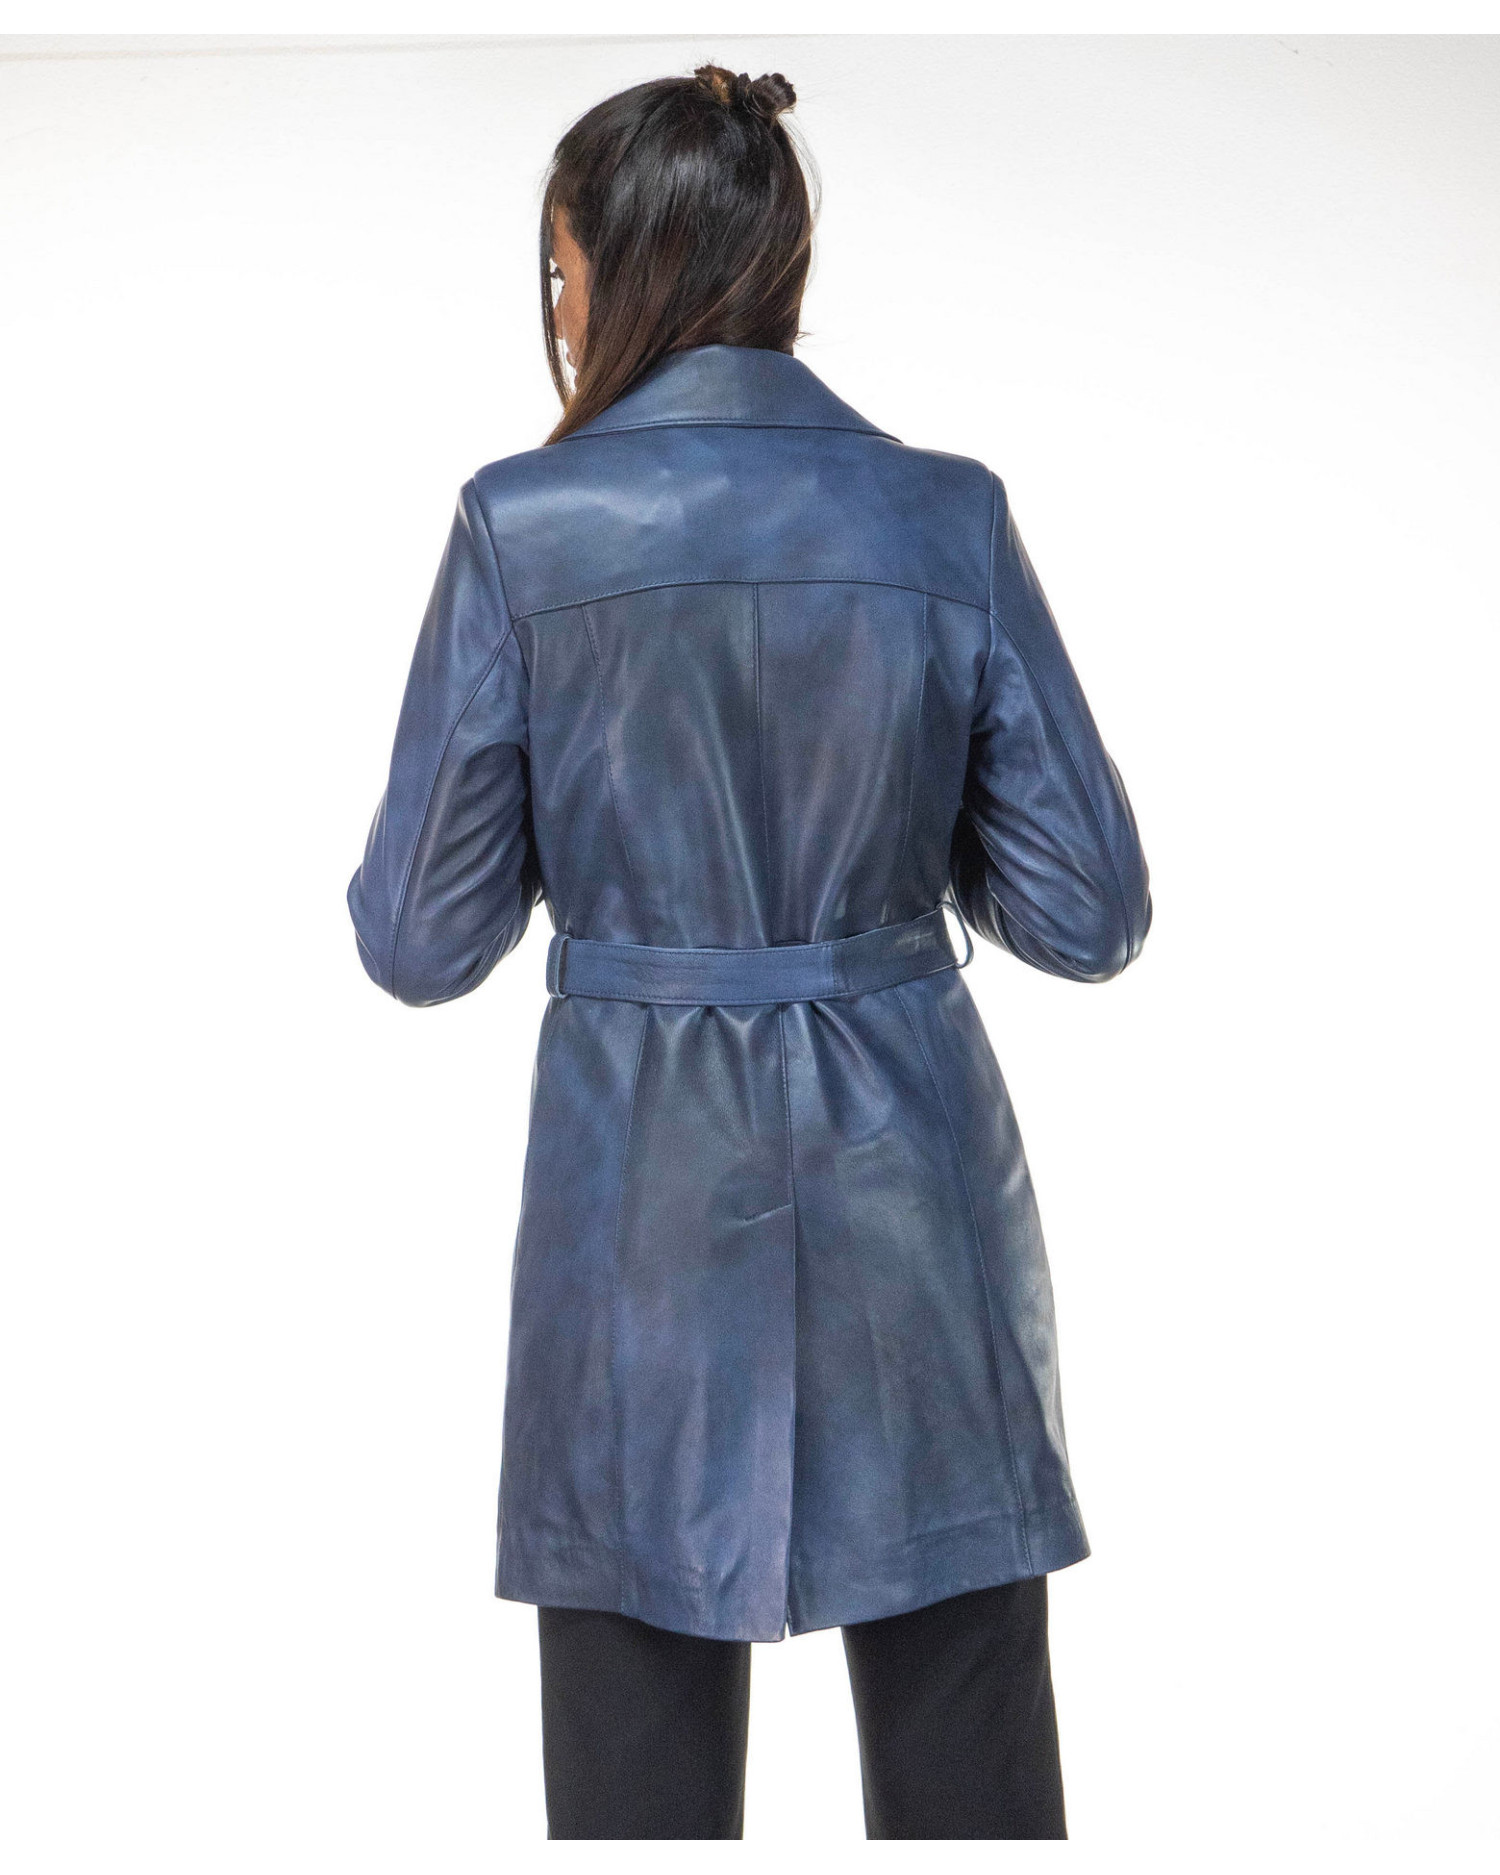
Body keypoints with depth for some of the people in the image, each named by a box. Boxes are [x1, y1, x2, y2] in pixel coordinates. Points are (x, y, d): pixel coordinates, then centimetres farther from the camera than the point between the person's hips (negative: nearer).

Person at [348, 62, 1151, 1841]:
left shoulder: (522, 525, -8)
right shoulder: (947, 515, -2)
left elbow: (422, 943, -4)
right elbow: (1088, 912, 0)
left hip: (638, 1192, -1)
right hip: (911, 1175, 2)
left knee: (636, 1756, 14)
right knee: (968, 1752, 13)